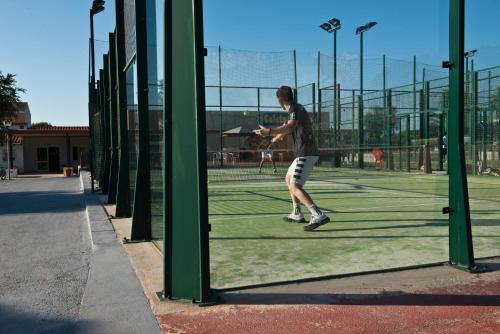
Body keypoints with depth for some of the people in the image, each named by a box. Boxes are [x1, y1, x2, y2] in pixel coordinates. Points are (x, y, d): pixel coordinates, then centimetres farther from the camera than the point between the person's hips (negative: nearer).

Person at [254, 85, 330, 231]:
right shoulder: (294, 110, 18)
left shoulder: (295, 108, -12)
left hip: (306, 154, -10)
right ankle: (297, 214, 28)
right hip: (303, 154, 10)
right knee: (288, 179, 23)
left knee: (295, 187, -19)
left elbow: (290, 126, -33)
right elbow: (288, 128, 36)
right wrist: (276, 137, 52)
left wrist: (270, 131, -46)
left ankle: (318, 215, -28)